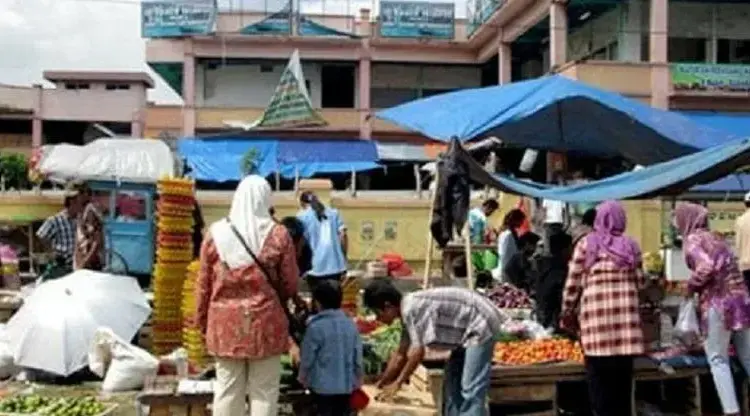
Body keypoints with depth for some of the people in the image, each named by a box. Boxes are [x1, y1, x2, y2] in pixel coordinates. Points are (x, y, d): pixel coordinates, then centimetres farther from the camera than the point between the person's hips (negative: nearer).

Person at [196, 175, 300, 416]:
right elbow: (290, 285, -2)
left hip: (225, 322, 2)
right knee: (264, 390, 7)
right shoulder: (278, 235, -7)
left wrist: (202, 321, 15)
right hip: (266, 321, -2)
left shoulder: (215, 233, -1)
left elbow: (203, 284, 3)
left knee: (227, 388, 10)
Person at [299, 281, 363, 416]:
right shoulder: (351, 325, 1)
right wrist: (358, 380, 19)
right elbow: (358, 357, 6)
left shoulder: (316, 326, -14)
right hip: (346, 384, 5)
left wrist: (303, 378, 9)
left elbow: (307, 357, -7)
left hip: (323, 384, -4)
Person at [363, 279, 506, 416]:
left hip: (481, 324, -11)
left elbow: (418, 352, -23)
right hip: (468, 330, 11)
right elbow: (401, 354, 17)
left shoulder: (411, 308, -22)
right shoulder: (408, 312, 9)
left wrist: (398, 383, -12)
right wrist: (382, 383, 22)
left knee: (471, 389, -13)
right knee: (452, 384, 15)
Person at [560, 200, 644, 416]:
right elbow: (639, 282, 9)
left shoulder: (586, 243, 3)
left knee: (598, 371, 3)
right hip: (624, 311, 2)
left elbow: (573, 281, 2)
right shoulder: (630, 246, 9)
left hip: (595, 310, -2)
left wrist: (567, 311, 11)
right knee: (622, 370, 9)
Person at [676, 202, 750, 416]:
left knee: (718, 360, 1)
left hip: (717, 303, -7)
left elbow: (706, 267, -20)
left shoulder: (692, 239, -4)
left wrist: (691, 287, -5)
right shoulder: (715, 237, 20)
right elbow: (725, 269, 16)